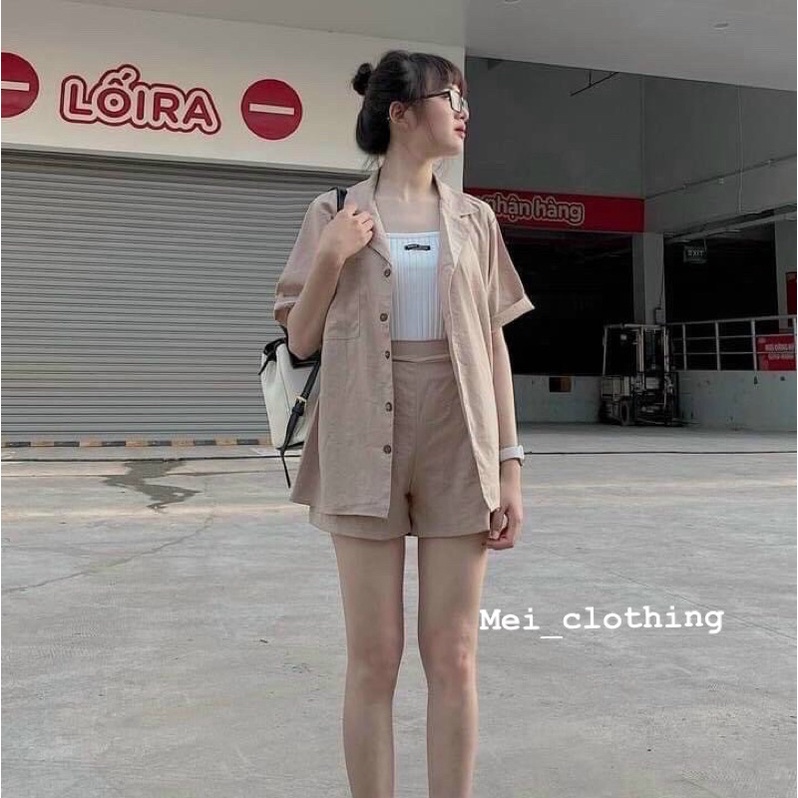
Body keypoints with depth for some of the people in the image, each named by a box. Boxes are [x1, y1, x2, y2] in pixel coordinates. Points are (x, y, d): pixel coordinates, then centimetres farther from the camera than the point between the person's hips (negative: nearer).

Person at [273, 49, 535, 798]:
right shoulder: (335, 212, 4)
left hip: (458, 446, 2)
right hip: (366, 449, -2)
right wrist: (330, 259, -10)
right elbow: (301, 342, 6)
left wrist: (510, 465, 2)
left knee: (453, 658, 5)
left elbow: (494, 348, 8)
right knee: (373, 657, 4)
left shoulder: (474, 218, 10)